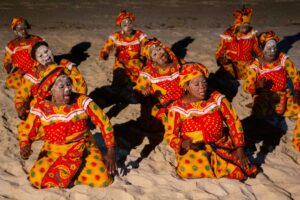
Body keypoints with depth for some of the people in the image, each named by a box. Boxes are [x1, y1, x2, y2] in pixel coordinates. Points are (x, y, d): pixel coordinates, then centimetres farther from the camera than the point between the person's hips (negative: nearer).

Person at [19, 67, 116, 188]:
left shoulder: (82, 102, -12)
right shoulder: (40, 109, -10)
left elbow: (104, 123, -6)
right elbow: (26, 133, 0)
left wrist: (111, 153, -11)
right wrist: (24, 147, -24)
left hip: (84, 149, 0)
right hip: (54, 152, 0)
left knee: (103, 180, -22)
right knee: (37, 179, -26)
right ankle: (77, 170, 0)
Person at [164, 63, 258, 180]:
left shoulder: (217, 98, -3)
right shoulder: (178, 108, -8)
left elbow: (233, 122, 0)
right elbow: (169, 135, -4)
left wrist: (239, 149, -7)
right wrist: (182, 144, -26)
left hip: (221, 145, 1)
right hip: (193, 150, -1)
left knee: (240, 171, -22)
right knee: (188, 169, -33)